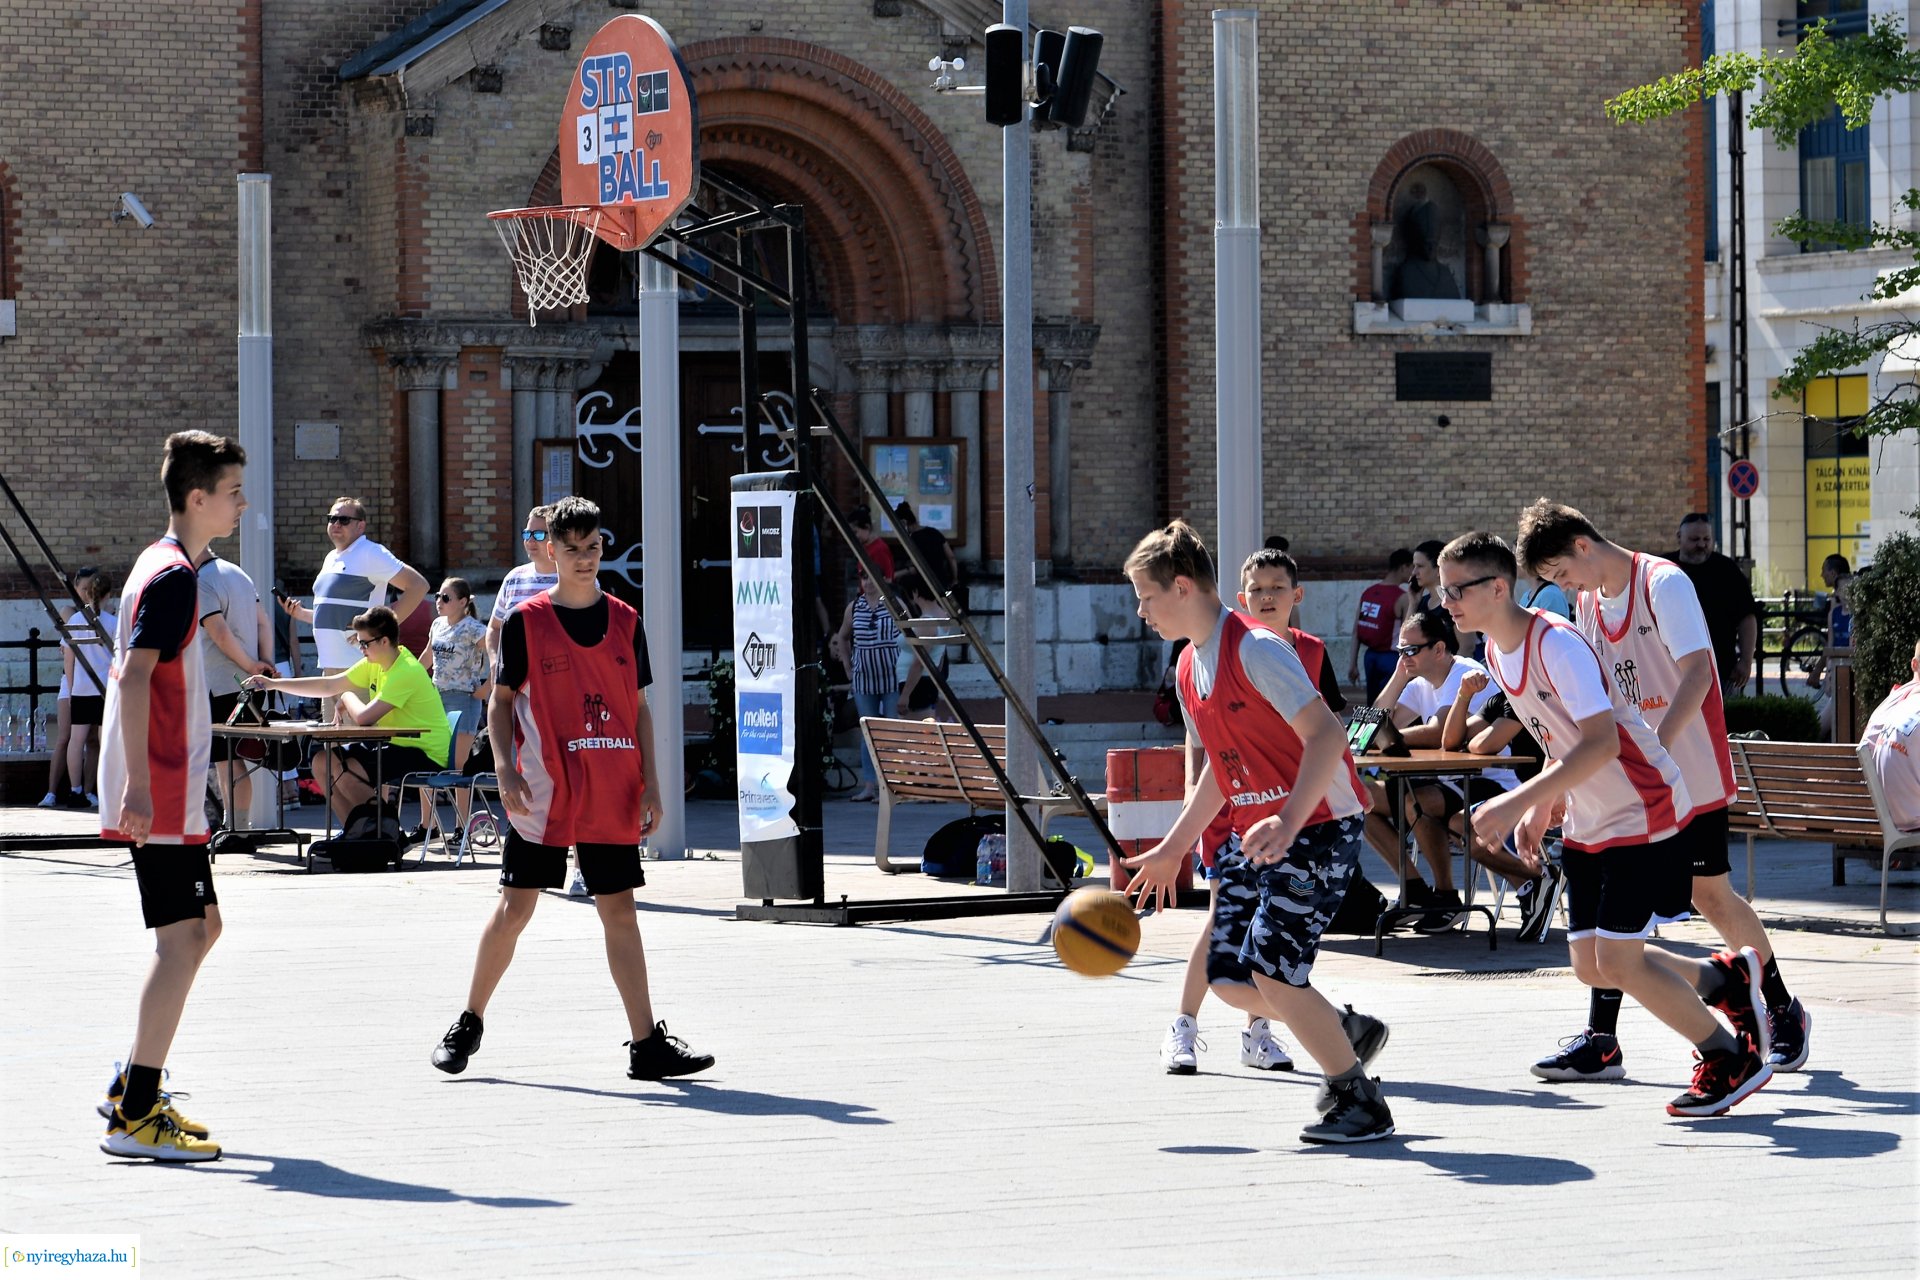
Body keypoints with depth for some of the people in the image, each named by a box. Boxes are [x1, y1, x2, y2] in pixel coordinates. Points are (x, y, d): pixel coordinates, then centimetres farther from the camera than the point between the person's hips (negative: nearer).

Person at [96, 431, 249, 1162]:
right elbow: (134, 676, -24)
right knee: (182, 940, -10)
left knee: (201, 925, 18)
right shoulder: (174, 577, -15)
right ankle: (134, 1116, -10)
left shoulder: (161, 567, 16)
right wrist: (140, 786, -28)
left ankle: (132, 1085, 21)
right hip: (161, 793, -11)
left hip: (162, 792, 11)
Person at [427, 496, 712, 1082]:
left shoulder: (624, 621, 8)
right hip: (541, 792, -3)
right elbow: (501, 700, 2)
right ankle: (469, 1022, 17)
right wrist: (505, 771, -10)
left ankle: (647, 1044, 1)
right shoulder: (526, 621, -1)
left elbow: (639, 706, 12)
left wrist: (650, 783, 5)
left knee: (619, 911, 2)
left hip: (612, 795, 3)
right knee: (515, 907, 1)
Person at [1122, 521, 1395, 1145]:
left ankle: (1359, 1102, 0)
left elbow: (1326, 735, -24)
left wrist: (1288, 822, -34)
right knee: (1228, 978, 1)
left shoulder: (1255, 649, -18)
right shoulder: (1190, 667, 10)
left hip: (1320, 826, -9)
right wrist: (1172, 849, 22)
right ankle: (1347, 1029, 24)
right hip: (1254, 832, 9)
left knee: (1272, 970, -16)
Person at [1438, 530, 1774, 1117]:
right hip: (1587, 822, 9)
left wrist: (1520, 801, -36)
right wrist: (1541, 809, 8)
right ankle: (1726, 978, 27)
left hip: (1643, 815, -9)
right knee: (1591, 964, 6)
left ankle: (1734, 1060, 6)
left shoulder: (1556, 645, -23)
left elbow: (1602, 742, -32)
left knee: (1617, 960, -11)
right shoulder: (1497, 654, 5)